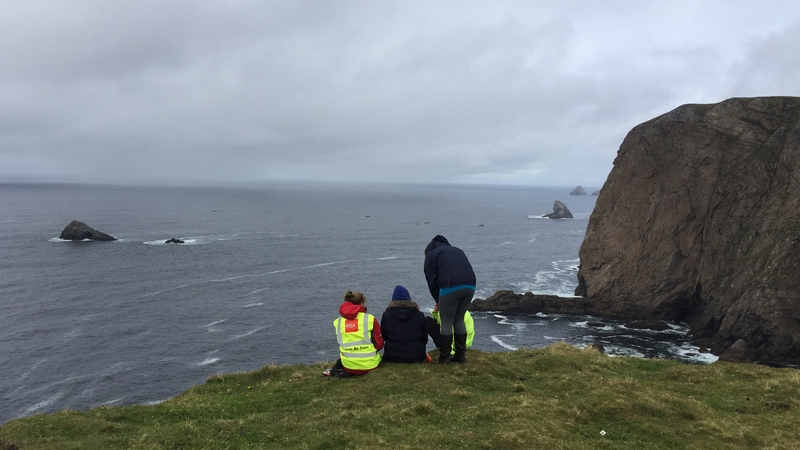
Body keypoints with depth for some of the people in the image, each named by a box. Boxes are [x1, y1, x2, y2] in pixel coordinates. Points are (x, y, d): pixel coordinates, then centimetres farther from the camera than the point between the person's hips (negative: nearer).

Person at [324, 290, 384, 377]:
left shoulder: (338, 321, 0)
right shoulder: (370, 319, -11)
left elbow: (344, 343, 11)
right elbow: (379, 344, -6)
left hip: (348, 364, 6)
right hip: (369, 364, -6)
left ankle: (334, 370, 13)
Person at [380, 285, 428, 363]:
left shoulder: (386, 315, -4)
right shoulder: (419, 315, -1)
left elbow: (383, 337, 7)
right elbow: (424, 339, 8)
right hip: (416, 356, 1)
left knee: (385, 343, 29)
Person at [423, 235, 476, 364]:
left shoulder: (431, 254, 17)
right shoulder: (458, 250, 33)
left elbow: (431, 280, 11)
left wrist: (438, 300, 23)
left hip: (451, 287, -5)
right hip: (470, 286, 6)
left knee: (446, 323, 6)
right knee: (459, 320, 19)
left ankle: (444, 357, 10)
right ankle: (460, 355, 23)